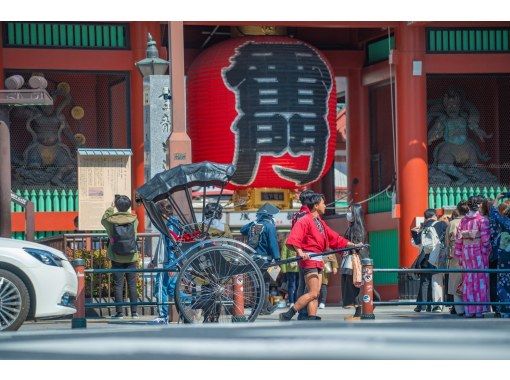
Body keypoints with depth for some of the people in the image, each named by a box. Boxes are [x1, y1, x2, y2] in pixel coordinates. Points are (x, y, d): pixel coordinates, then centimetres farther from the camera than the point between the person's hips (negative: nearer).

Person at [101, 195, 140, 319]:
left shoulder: (111, 220, -8)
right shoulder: (134, 220, -5)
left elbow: (103, 220, 16)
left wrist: (111, 208, 23)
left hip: (117, 258, -1)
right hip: (131, 258, 1)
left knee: (118, 285, 3)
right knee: (132, 285, 7)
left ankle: (119, 312, 1)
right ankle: (134, 312, 7)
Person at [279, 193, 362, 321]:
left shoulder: (320, 223, 20)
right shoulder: (305, 221, -9)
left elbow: (335, 238, 24)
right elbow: (293, 238, -22)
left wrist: (352, 245, 20)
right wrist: (300, 252, -35)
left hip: (318, 260, 10)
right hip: (309, 259, -10)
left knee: (315, 293, 5)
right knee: (313, 293, -15)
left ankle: (312, 320, 2)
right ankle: (287, 315, -14)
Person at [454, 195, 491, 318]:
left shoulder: (463, 221, 4)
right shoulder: (482, 220, -9)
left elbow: (458, 239, 5)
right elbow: (485, 238, -13)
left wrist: (459, 255, 11)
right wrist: (486, 252, -2)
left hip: (466, 252, 4)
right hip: (479, 252, -4)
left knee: (468, 280, 8)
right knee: (480, 279, 2)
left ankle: (468, 310, 9)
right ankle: (479, 310, 0)